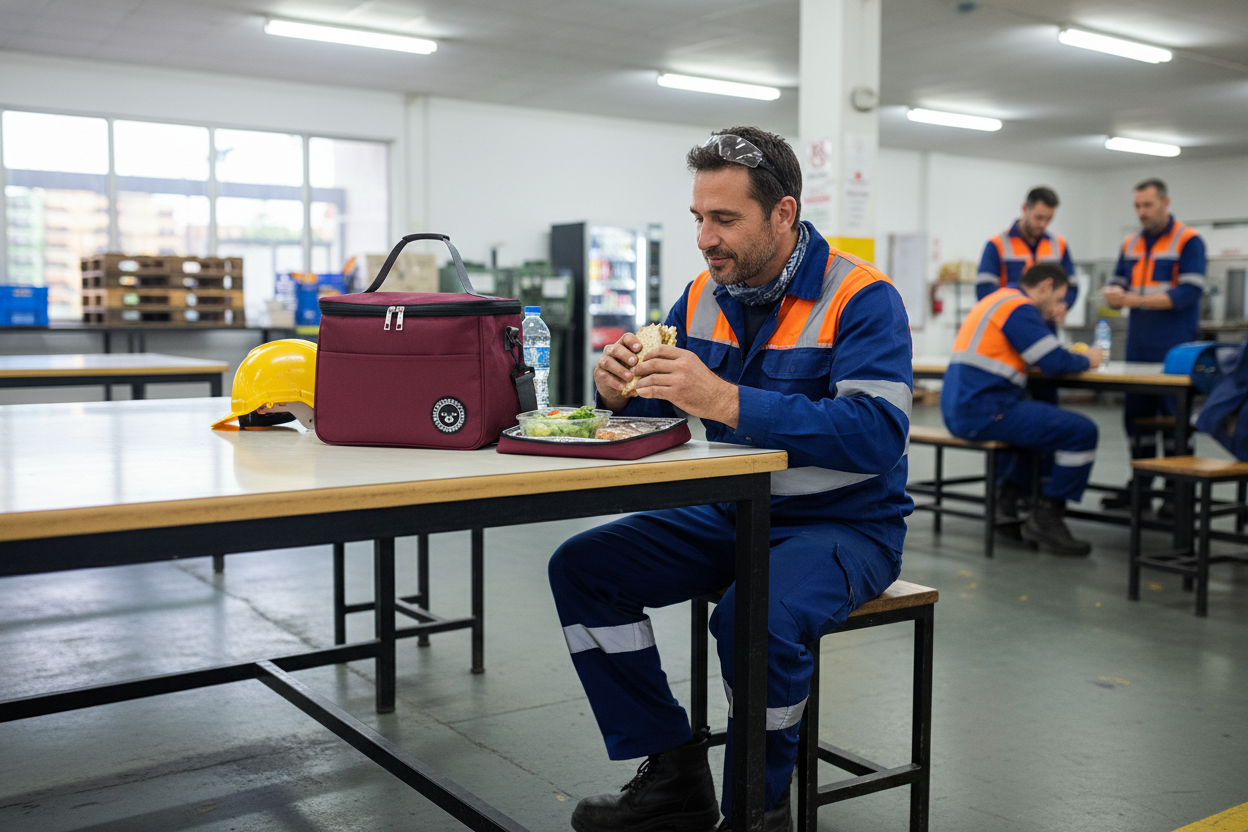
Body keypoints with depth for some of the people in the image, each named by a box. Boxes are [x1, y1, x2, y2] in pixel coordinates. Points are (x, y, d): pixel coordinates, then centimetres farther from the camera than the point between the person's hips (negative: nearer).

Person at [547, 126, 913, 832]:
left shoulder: (861, 298, -14)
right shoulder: (703, 296, 5)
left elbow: (879, 435, -29)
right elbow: (650, 414, 11)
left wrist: (727, 401, -35)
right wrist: (621, 389, -16)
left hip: (844, 523, -6)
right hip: (729, 515, 7)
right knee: (582, 567, -6)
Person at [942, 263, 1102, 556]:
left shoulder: (998, 300, 23)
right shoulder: (1019, 307, -9)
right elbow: (1053, 363, -14)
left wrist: (1072, 355, 12)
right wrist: (1087, 360, 5)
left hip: (960, 410, 11)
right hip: (984, 412, -11)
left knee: (1050, 423, 31)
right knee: (1082, 431, -10)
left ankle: (1007, 497, 23)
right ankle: (1046, 518, 0)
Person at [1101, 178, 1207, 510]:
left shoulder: (1189, 241, -5)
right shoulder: (1130, 244, 13)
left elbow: (1188, 293, -15)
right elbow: (1117, 285, 15)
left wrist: (1136, 299, -23)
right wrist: (1114, 293, -10)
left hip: (1174, 351, -6)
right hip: (1138, 347, 6)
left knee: (1174, 418, -2)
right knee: (1136, 416, 9)